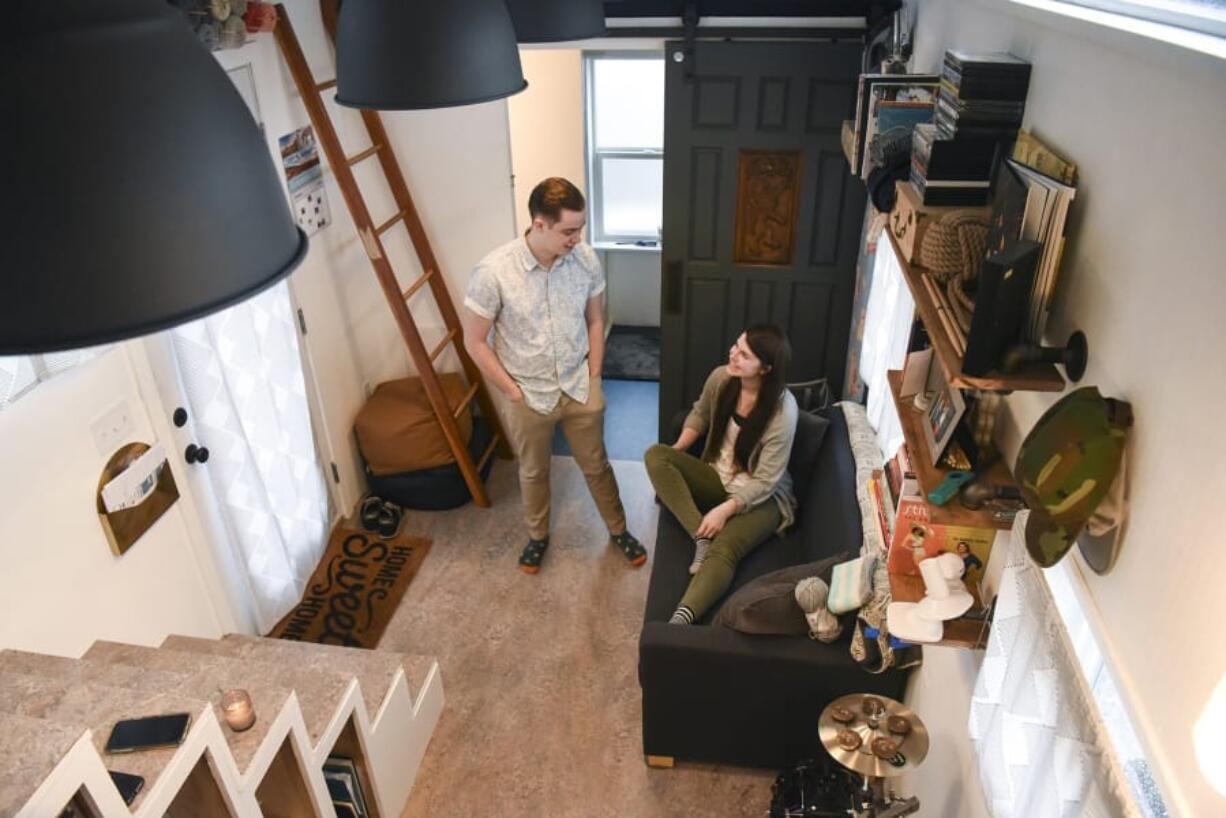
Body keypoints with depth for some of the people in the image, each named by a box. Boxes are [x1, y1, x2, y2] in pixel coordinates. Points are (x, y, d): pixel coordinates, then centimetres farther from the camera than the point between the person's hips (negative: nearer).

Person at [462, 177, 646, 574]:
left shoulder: (586, 259, -13)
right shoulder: (493, 271, -24)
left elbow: (594, 321, 3)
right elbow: (474, 341, -13)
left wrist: (593, 377, 2)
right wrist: (512, 390, -10)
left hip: (580, 389, 2)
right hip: (529, 396, -2)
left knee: (597, 466, 20)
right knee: (533, 473, 20)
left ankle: (618, 529, 45)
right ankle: (538, 535, 47)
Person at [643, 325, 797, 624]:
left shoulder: (782, 410, -25)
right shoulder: (721, 378, -10)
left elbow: (764, 482, -21)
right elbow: (699, 415, 12)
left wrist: (725, 510, -28)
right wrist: (675, 453, -1)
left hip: (761, 498, -6)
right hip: (717, 478, 6)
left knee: (724, 549, -34)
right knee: (655, 455, -19)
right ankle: (702, 538, -26)